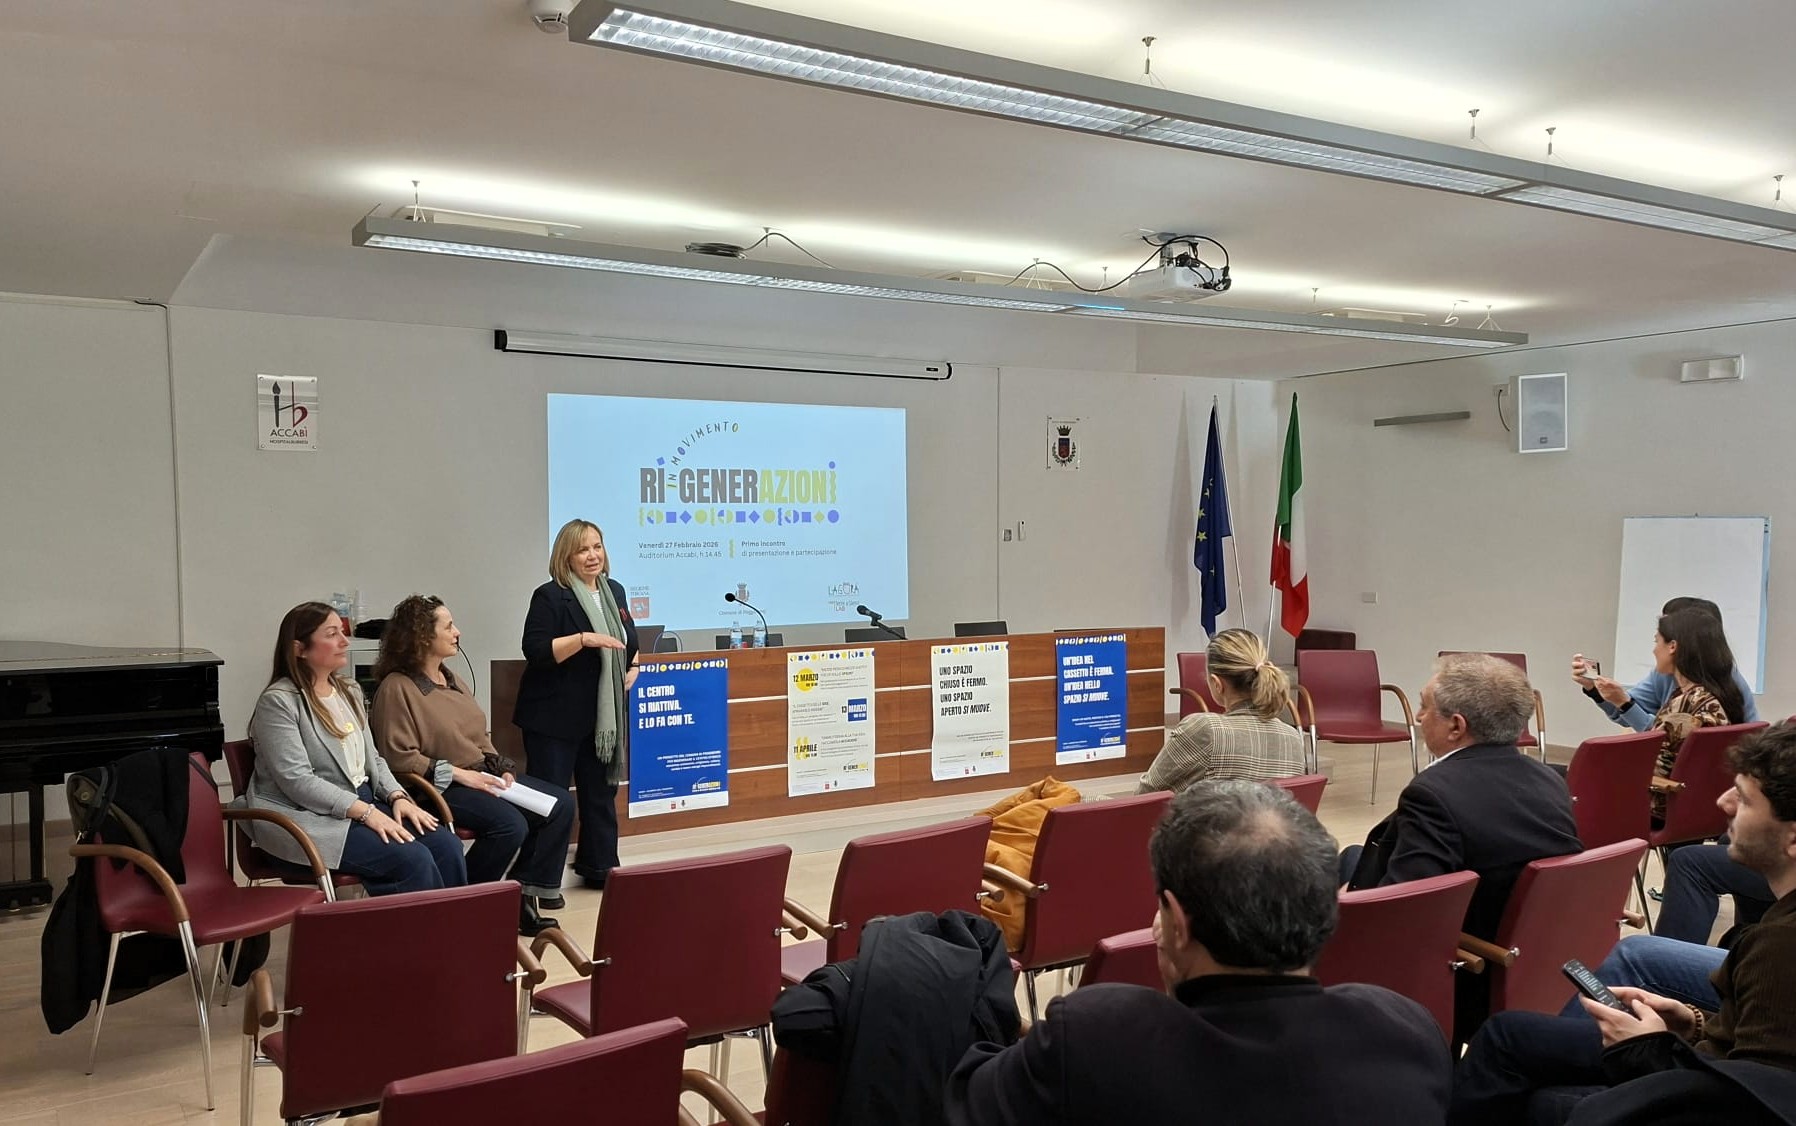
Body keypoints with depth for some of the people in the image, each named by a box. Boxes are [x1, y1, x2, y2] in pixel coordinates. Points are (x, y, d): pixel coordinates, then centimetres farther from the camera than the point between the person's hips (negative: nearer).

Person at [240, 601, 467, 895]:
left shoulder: (349, 691, 15)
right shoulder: (278, 702, -9)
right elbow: (297, 781, -18)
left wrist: (397, 796, -2)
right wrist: (365, 811, -23)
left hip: (363, 802, 7)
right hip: (309, 818, -7)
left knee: (446, 845, -16)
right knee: (413, 859, -26)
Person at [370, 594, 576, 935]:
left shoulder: (449, 679, 16)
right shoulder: (397, 687, -10)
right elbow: (399, 757, -17)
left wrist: (501, 768, 2)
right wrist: (459, 774, -19)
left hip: (480, 776, 9)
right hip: (438, 787, -9)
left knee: (561, 804, -5)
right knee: (510, 824, -30)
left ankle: (527, 893, -1)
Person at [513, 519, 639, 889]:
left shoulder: (615, 591, 11)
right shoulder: (550, 596, -11)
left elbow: (630, 640, 22)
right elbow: (535, 651, -20)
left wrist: (634, 667, 4)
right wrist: (584, 639, -28)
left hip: (605, 716, 7)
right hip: (556, 717, -7)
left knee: (601, 792, 15)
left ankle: (600, 867, 27)